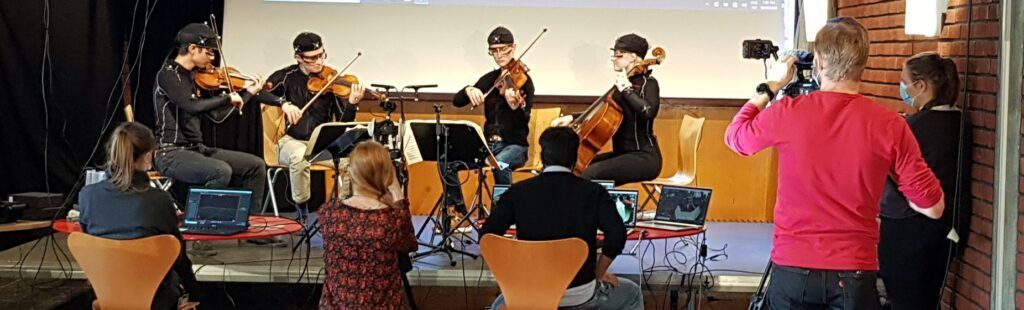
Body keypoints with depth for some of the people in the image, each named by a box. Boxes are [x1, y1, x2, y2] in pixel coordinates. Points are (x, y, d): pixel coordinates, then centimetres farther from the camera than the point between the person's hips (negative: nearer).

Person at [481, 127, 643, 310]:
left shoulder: (518, 192, -3)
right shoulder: (593, 192, -6)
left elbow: (488, 236, -7)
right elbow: (616, 234, -18)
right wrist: (598, 273, -3)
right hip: (580, 294, -1)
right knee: (632, 294, 28)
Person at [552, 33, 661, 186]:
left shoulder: (648, 83, -8)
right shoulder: (622, 83, 14)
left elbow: (648, 112, -30)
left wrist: (627, 89, -19)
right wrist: (572, 118, 14)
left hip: (644, 157, -9)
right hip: (622, 154, 9)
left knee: (591, 173, -27)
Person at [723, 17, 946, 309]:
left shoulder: (787, 112, -9)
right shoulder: (890, 125, -9)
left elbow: (734, 137, 13)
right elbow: (933, 208, -3)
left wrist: (769, 87, 20)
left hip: (792, 270, 0)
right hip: (854, 274, 0)